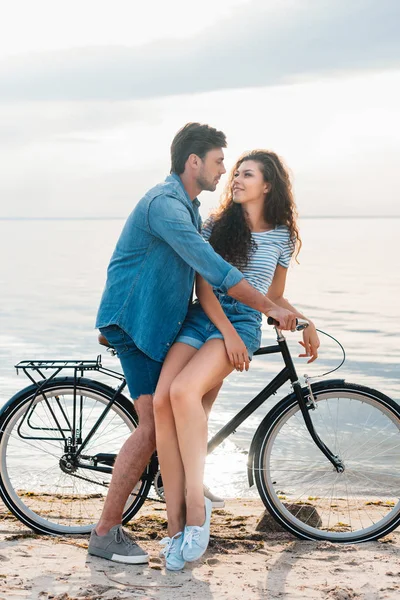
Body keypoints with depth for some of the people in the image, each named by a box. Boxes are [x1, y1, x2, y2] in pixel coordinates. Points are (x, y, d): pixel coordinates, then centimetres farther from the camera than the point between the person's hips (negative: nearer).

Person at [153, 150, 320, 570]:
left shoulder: (281, 237, 11)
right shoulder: (216, 227, 12)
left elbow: (274, 297, 20)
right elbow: (204, 286, 3)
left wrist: (305, 323, 3)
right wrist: (226, 331, -11)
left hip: (244, 323, -2)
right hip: (202, 318, 3)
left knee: (184, 391, -33)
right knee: (161, 401, -24)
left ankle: (196, 504, -23)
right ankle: (175, 524, -18)